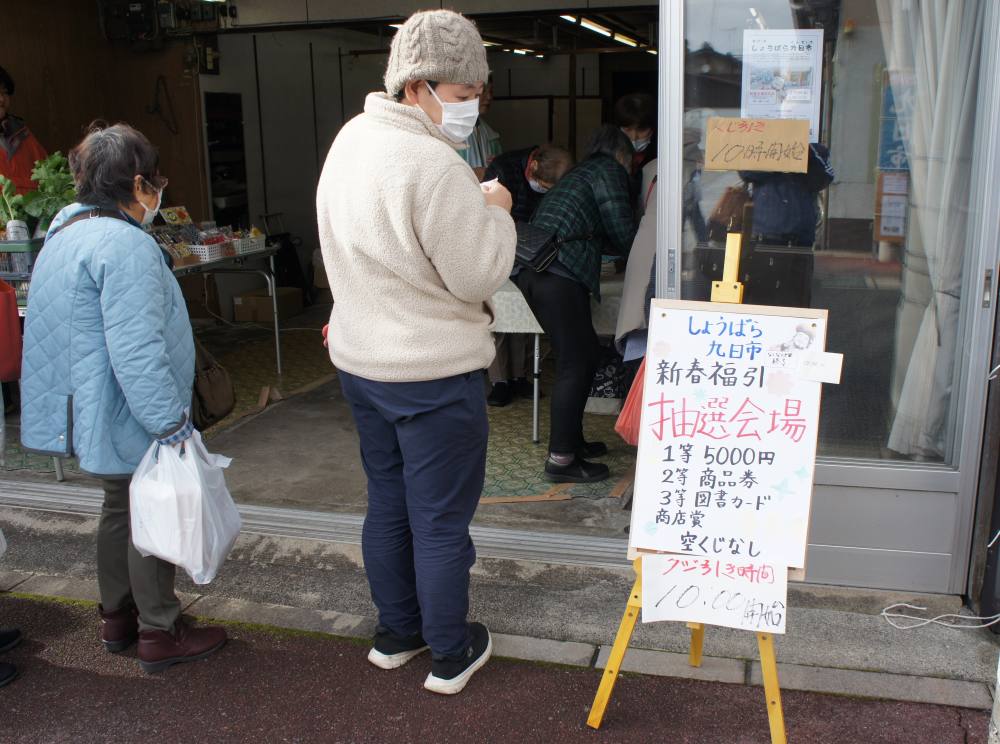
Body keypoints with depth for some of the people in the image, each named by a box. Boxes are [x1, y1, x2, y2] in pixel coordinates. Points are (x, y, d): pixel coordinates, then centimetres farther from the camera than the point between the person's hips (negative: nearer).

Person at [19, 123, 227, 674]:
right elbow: (136, 351, -28)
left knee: (120, 507, 22)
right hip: (132, 419, -10)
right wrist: (171, 425, -24)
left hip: (93, 413, 10)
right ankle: (160, 635, 17)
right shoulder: (125, 245, -23)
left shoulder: (64, 233, 11)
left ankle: (117, 619, 36)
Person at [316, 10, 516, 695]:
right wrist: (497, 212, -5)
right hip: (433, 373, -9)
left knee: (387, 503, 20)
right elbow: (479, 276, -18)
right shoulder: (432, 164, -24)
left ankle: (395, 634, 36)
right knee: (441, 519, 6)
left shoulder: (351, 139, 6)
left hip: (362, 361, 9)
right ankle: (450, 656, 22)